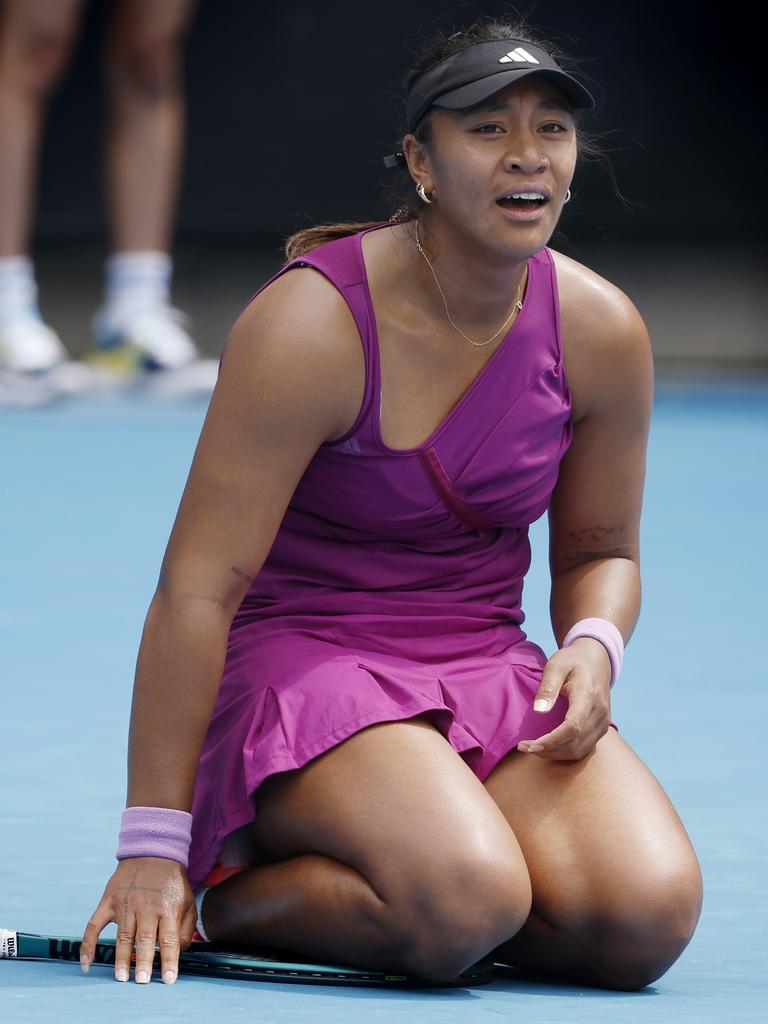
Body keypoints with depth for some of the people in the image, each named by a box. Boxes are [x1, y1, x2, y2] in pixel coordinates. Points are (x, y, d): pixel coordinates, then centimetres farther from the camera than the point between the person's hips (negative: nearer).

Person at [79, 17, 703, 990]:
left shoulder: (602, 332, 0)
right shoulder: (311, 324, -17)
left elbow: (599, 549, 17)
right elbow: (197, 588, -18)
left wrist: (592, 648, -9)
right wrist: (152, 849, -20)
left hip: (489, 673, 6)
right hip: (301, 661, -6)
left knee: (649, 917, -20)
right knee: (467, 905, -34)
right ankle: (231, 896, -4)